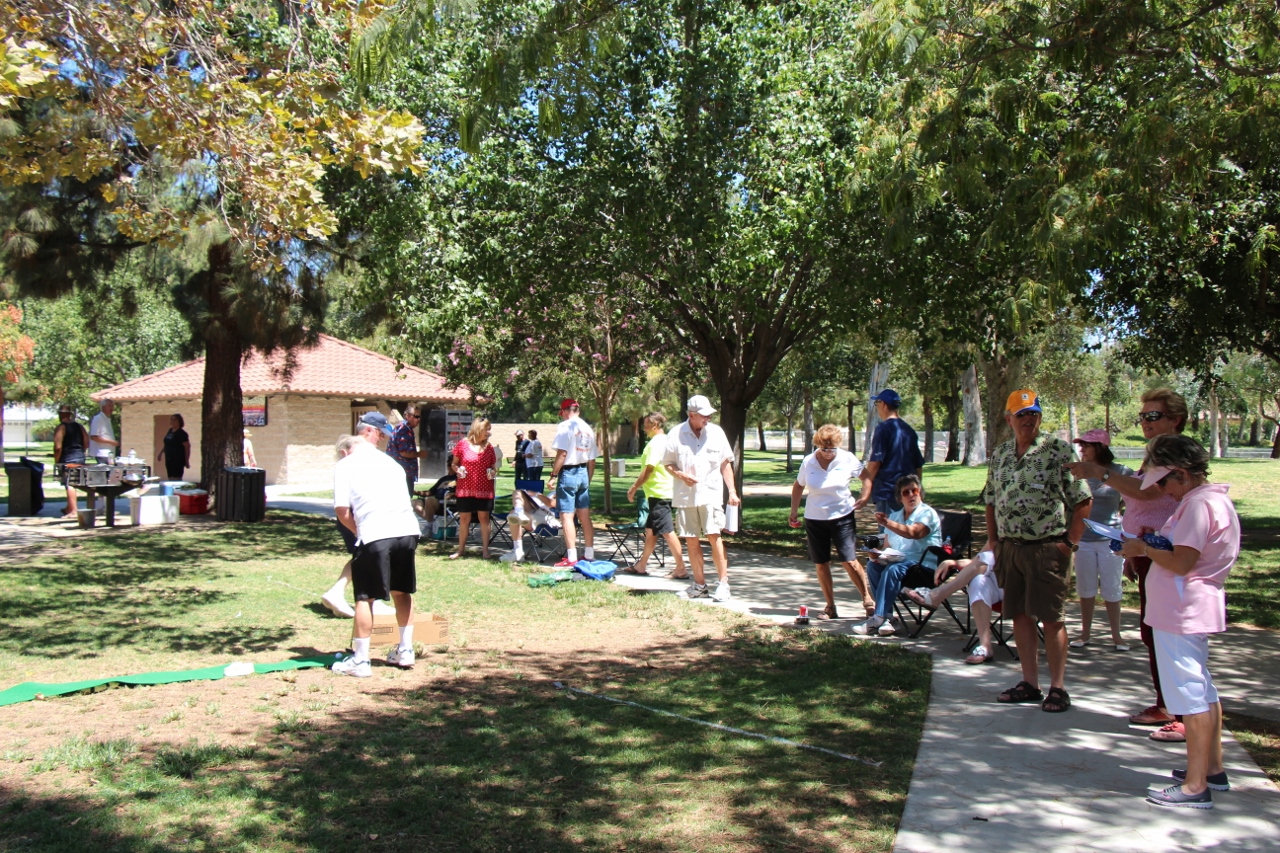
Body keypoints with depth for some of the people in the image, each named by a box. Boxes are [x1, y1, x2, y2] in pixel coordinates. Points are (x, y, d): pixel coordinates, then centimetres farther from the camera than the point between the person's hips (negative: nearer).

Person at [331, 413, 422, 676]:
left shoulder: (345, 465, 5)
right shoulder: (388, 461, 18)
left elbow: (342, 510, -2)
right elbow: (401, 494, 14)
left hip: (375, 536, -4)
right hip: (407, 531, 4)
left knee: (365, 597, 5)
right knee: (402, 592, 19)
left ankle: (360, 660, 9)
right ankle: (405, 651, 26)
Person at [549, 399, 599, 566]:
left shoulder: (565, 426, -8)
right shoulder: (588, 429, 12)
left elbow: (562, 453, -18)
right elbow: (592, 460, 14)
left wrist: (553, 474, -13)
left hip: (568, 473, -7)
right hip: (583, 473, 7)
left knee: (566, 516, -4)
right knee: (585, 516, 11)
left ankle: (571, 558, -6)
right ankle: (589, 555, 15)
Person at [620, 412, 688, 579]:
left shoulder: (656, 443, -15)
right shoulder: (666, 441, 14)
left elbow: (649, 470, -20)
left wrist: (634, 488, -11)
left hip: (658, 493, -10)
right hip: (664, 492, 10)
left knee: (667, 531, -7)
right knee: (650, 530, 16)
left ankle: (681, 569, -4)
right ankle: (641, 566, 25)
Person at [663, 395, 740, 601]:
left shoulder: (716, 432, 4)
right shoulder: (676, 434, 1)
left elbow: (725, 464, 9)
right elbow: (668, 463, 7)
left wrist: (732, 491, 2)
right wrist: (681, 475, -13)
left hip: (711, 494, -1)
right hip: (685, 496, 1)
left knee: (714, 536, -9)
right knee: (691, 540, 6)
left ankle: (723, 583, 0)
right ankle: (699, 584, 17)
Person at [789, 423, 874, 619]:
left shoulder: (848, 459, -7)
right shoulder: (808, 462, -3)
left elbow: (866, 476, 5)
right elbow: (798, 485, 12)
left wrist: (865, 496, -10)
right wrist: (794, 510, 7)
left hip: (842, 516, -2)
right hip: (814, 519, 2)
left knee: (850, 561, -9)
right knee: (821, 564, 6)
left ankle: (868, 599, 9)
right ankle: (830, 606, 18)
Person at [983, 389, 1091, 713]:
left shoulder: (1059, 451, -7)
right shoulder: (1000, 455, 11)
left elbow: (1083, 501, -7)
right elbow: (991, 500, 19)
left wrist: (1069, 542, -10)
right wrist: (993, 540, 11)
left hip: (1048, 547, -5)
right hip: (1009, 548, 6)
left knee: (1051, 618, -1)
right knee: (1019, 616, 10)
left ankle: (1058, 687, 10)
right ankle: (1030, 683, 20)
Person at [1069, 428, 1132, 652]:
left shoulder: (1119, 472, -5)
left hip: (1110, 539, -2)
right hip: (1084, 539, 2)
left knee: (1111, 589, 5)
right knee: (1085, 589, 11)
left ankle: (1116, 635, 18)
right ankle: (1085, 633, 22)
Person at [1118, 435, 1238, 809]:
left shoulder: (1200, 504, -20)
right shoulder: (1211, 499, 14)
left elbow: (1181, 562, -26)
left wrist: (1143, 548, -11)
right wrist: (1149, 546, 4)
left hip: (1183, 614, -11)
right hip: (1193, 610, 11)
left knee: (1190, 696, -6)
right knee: (1203, 692, 19)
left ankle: (1195, 786, 0)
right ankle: (1212, 769, 31)